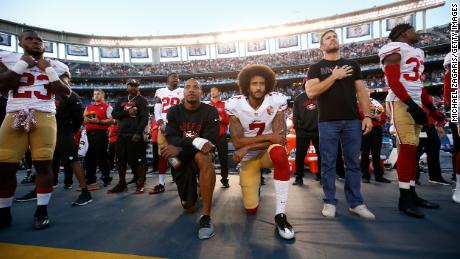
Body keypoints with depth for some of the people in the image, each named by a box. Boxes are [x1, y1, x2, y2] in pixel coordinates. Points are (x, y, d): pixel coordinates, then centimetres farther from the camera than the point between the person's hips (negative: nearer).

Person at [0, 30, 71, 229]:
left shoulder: (55, 66, 14)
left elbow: (65, 92, 6)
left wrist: (49, 71, -1)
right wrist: (22, 65, -1)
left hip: (44, 117, 0)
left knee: (44, 163, -6)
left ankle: (42, 210, 5)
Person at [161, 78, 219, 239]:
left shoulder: (210, 112, -8)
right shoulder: (174, 111, 0)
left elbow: (210, 141, -19)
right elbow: (171, 139, -13)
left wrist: (180, 148, -29)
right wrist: (196, 142, -31)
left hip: (200, 155, -2)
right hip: (181, 158, 3)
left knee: (203, 156, -40)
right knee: (189, 208, 2)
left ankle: (206, 216, -31)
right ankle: (192, 192, 41)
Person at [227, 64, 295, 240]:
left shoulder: (277, 101, -15)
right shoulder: (235, 105, -15)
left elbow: (280, 138, -20)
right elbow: (237, 142, -19)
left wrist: (247, 147, -24)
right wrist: (268, 136, -25)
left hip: (268, 152, 0)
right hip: (248, 158, 1)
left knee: (280, 152, -39)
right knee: (251, 209, -1)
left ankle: (280, 215, -27)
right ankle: (254, 184, 36)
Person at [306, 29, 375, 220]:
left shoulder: (353, 65, 17)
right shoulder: (316, 68, 7)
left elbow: (361, 91, 12)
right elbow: (311, 92, -9)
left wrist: (367, 115, 1)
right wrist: (334, 76, -9)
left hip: (352, 121, 3)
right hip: (328, 122, -3)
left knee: (353, 163, 6)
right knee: (328, 163, 1)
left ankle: (356, 203, 16)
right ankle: (330, 202, 12)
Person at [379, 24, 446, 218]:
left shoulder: (417, 53, 24)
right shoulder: (395, 50, -4)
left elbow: (419, 84, 24)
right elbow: (393, 82, -15)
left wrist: (432, 109, 19)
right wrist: (411, 105, -20)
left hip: (415, 103, 9)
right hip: (400, 103, -9)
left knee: (412, 149, 8)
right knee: (407, 147, -13)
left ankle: (412, 194, 15)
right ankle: (404, 199, -7)